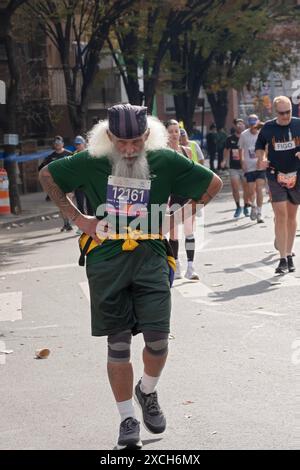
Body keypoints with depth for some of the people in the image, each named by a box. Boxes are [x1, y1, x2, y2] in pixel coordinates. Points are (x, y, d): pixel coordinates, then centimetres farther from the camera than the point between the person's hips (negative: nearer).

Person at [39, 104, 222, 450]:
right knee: (118, 342, 3)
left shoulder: (165, 161, -1)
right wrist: (76, 218, 8)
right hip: (106, 258, 0)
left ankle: (147, 391, 26)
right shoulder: (91, 161, 0)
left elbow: (213, 183, 11)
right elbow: (47, 175, 14)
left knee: (158, 337, -6)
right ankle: (128, 419, 15)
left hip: (150, 256, 0)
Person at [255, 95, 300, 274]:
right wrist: (261, 159, -3)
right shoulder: (268, 128, 0)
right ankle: (283, 259, -9)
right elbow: (260, 146, 16)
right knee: (281, 216, -9)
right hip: (276, 176, -1)